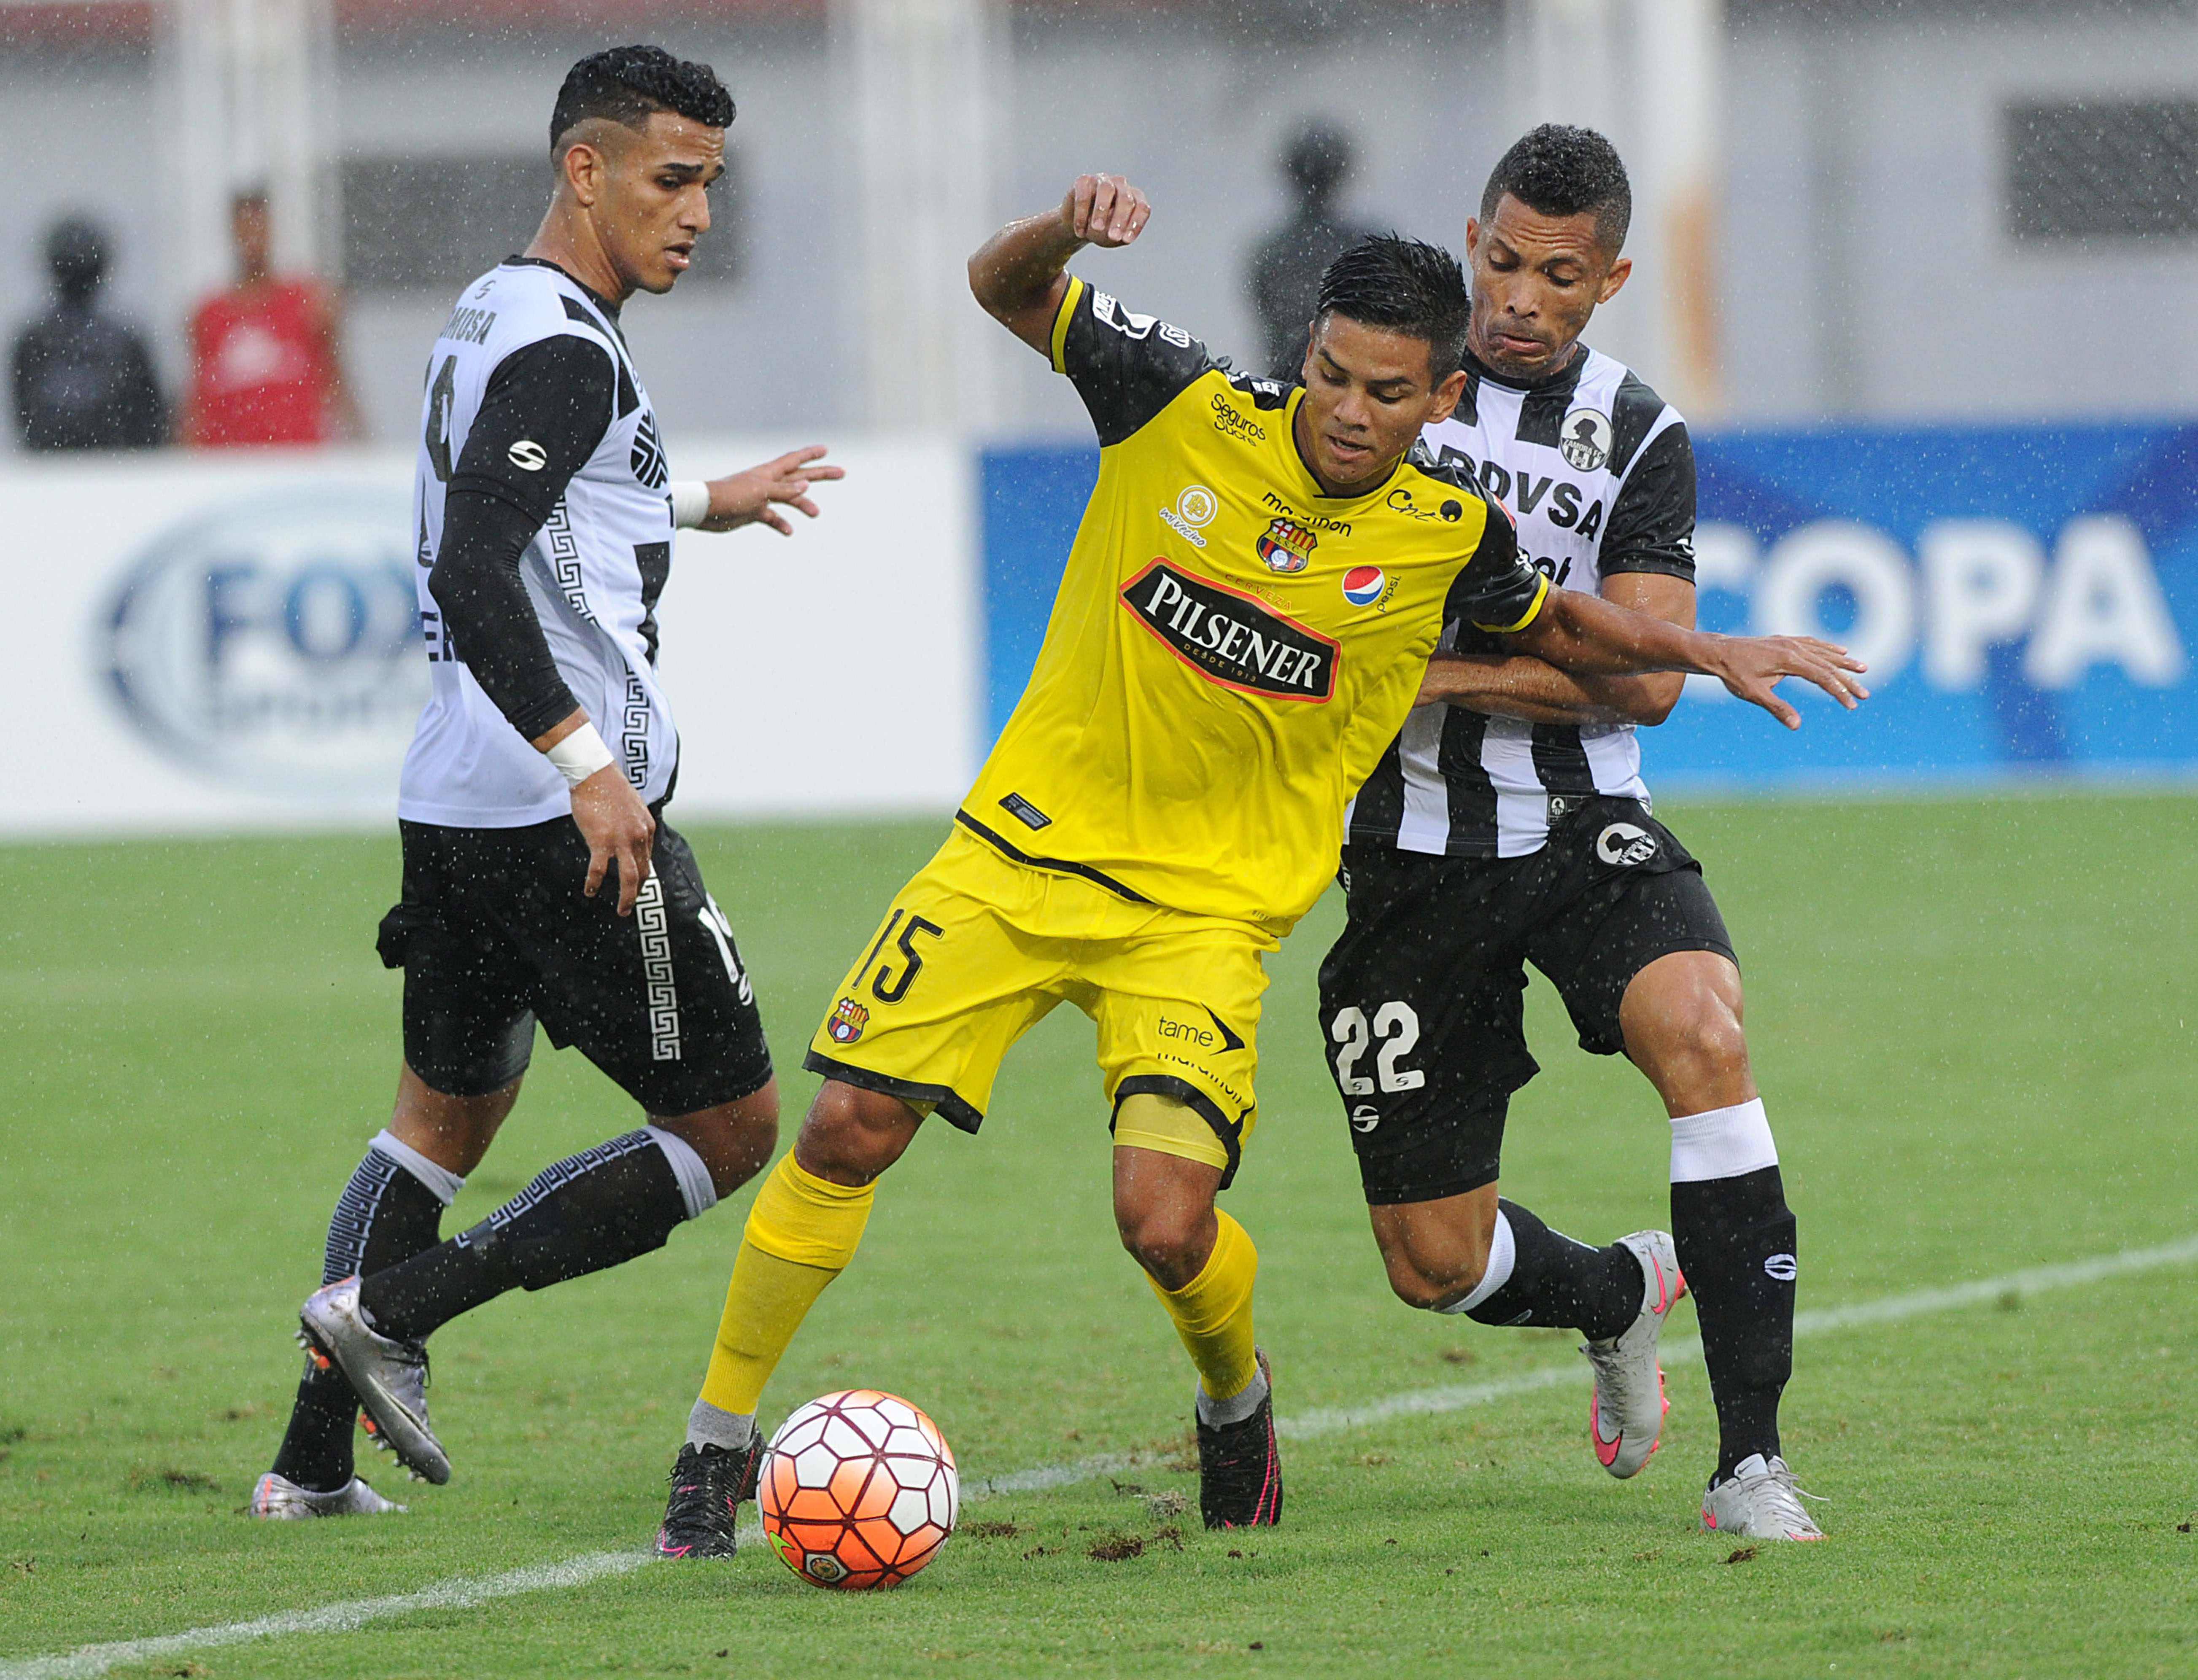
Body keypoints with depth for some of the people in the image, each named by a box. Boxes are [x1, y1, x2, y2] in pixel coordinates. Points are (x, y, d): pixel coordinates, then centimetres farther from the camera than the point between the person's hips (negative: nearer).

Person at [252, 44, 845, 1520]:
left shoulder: (488, 318, 15)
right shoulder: (564, 348, -16)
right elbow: (472, 576, -26)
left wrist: (691, 504, 45)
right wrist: (591, 765, -31)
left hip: (456, 795, 10)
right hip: (570, 822, -10)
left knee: (448, 1115, 24)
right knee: (731, 1130, -1)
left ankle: (315, 1457, 22)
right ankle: (396, 1308, -7)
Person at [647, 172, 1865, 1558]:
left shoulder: (1449, 537, -5)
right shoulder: (1187, 408, -8)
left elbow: (1560, 628, 18)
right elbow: (1004, 290, 2)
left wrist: (1715, 653, 9)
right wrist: (1067, 228, -18)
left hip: (1210, 910, -1)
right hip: (1028, 846, 1)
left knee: (1168, 1221, -18)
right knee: (848, 1132, -9)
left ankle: (1237, 1397, 19)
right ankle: (718, 1445, 8)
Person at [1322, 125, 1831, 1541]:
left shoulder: (1639, 437, 0)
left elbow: (1646, 674, -11)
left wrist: (1439, 673, -17)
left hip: (1583, 833, -1)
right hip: (1415, 853, 1)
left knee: (1703, 1035, -33)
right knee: (1436, 1259, 1)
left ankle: (1752, 1462, -30)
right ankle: (1623, 1293, 39)